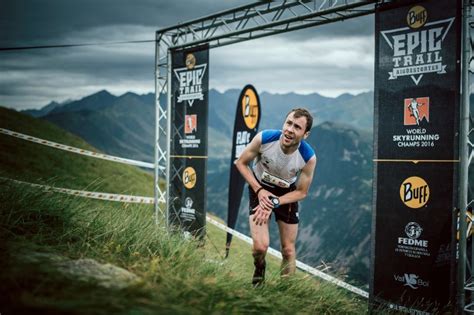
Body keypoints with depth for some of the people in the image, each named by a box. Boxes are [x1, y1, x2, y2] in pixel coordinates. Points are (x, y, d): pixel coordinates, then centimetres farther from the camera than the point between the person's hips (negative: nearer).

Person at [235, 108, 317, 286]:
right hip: (260, 189, -1)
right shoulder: (264, 139, -29)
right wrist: (259, 190, -21)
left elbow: (301, 192, -12)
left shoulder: (309, 157, -27)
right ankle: (259, 272, 20)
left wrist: (274, 202, -24)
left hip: (287, 193, 1)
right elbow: (241, 163, -11)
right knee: (260, 246, -15)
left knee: (288, 250, 7)